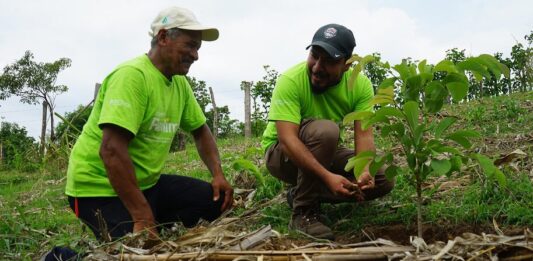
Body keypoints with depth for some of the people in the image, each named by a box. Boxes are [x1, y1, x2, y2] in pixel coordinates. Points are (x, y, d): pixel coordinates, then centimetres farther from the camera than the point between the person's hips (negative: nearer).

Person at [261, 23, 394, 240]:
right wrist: (327, 176, -48)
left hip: (326, 153, 5)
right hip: (282, 153, -5)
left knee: (383, 179, -11)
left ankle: (299, 193, 0)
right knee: (325, 130, -35)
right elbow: (287, 139, -36)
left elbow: (364, 135, -21)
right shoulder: (290, 80, -28)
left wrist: (365, 171, -42)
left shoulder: (360, 85, -14)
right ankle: (303, 210, -20)